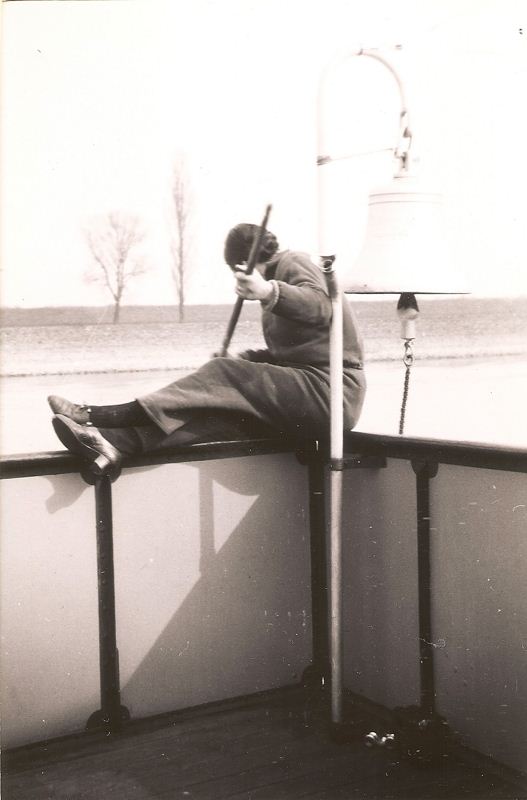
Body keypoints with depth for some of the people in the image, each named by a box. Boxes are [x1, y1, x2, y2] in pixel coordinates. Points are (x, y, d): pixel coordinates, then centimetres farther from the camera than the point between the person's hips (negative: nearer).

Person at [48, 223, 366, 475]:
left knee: (224, 375, -20)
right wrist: (244, 359, 7)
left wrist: (268, 293, -40)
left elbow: (319, 307, -24)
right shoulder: (276, 275, 26)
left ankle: (103, 417, -26)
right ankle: (116, 443, -34)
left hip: (331, 390, -8)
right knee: (223, 405, -14)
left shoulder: (292, 262, -1)